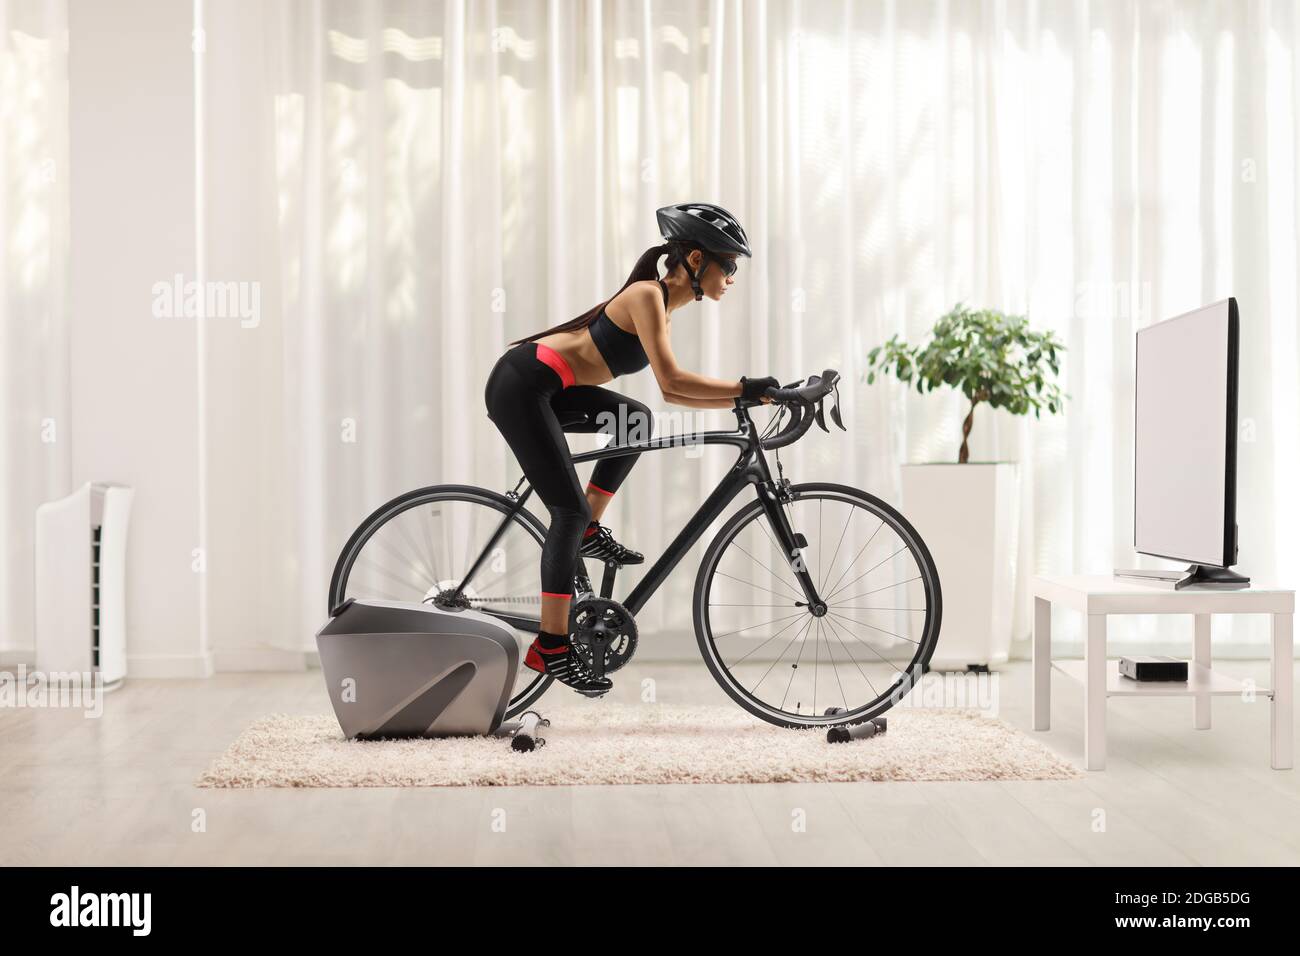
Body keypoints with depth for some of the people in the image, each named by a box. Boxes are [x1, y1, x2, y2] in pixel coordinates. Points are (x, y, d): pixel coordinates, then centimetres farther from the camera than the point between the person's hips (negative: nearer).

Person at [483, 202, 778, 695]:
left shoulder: (665, 304, 13)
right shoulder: (648, 294, -14)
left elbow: (671, 392, 19)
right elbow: (671, 381, -25)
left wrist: (739, 398, 11)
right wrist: (746, 387, -22)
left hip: (541, 386, 9)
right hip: (520, 385, -9)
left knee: (636, 420, 14)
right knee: (571, 510, -10)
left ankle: (589, 532, 16)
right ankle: (550, 648, -7)